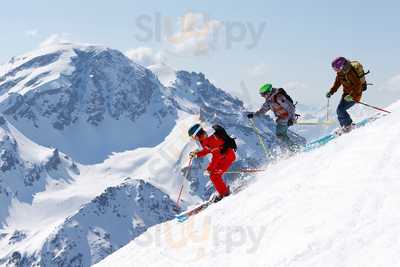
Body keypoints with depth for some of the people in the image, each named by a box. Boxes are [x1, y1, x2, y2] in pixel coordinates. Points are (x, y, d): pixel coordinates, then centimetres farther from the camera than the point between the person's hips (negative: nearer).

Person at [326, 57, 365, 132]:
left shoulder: (350, 73, -29)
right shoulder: (340, 73, -2)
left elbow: (358, 85, -31)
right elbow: (337, 83, 13)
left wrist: (351, 96, -35)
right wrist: (331, 92, 2)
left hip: (355, 94, -9)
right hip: (346, 93, 9)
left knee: (340, 110, -16)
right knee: (339, 110, 7)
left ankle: (349, 125, 0)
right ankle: (343, 127, 22)